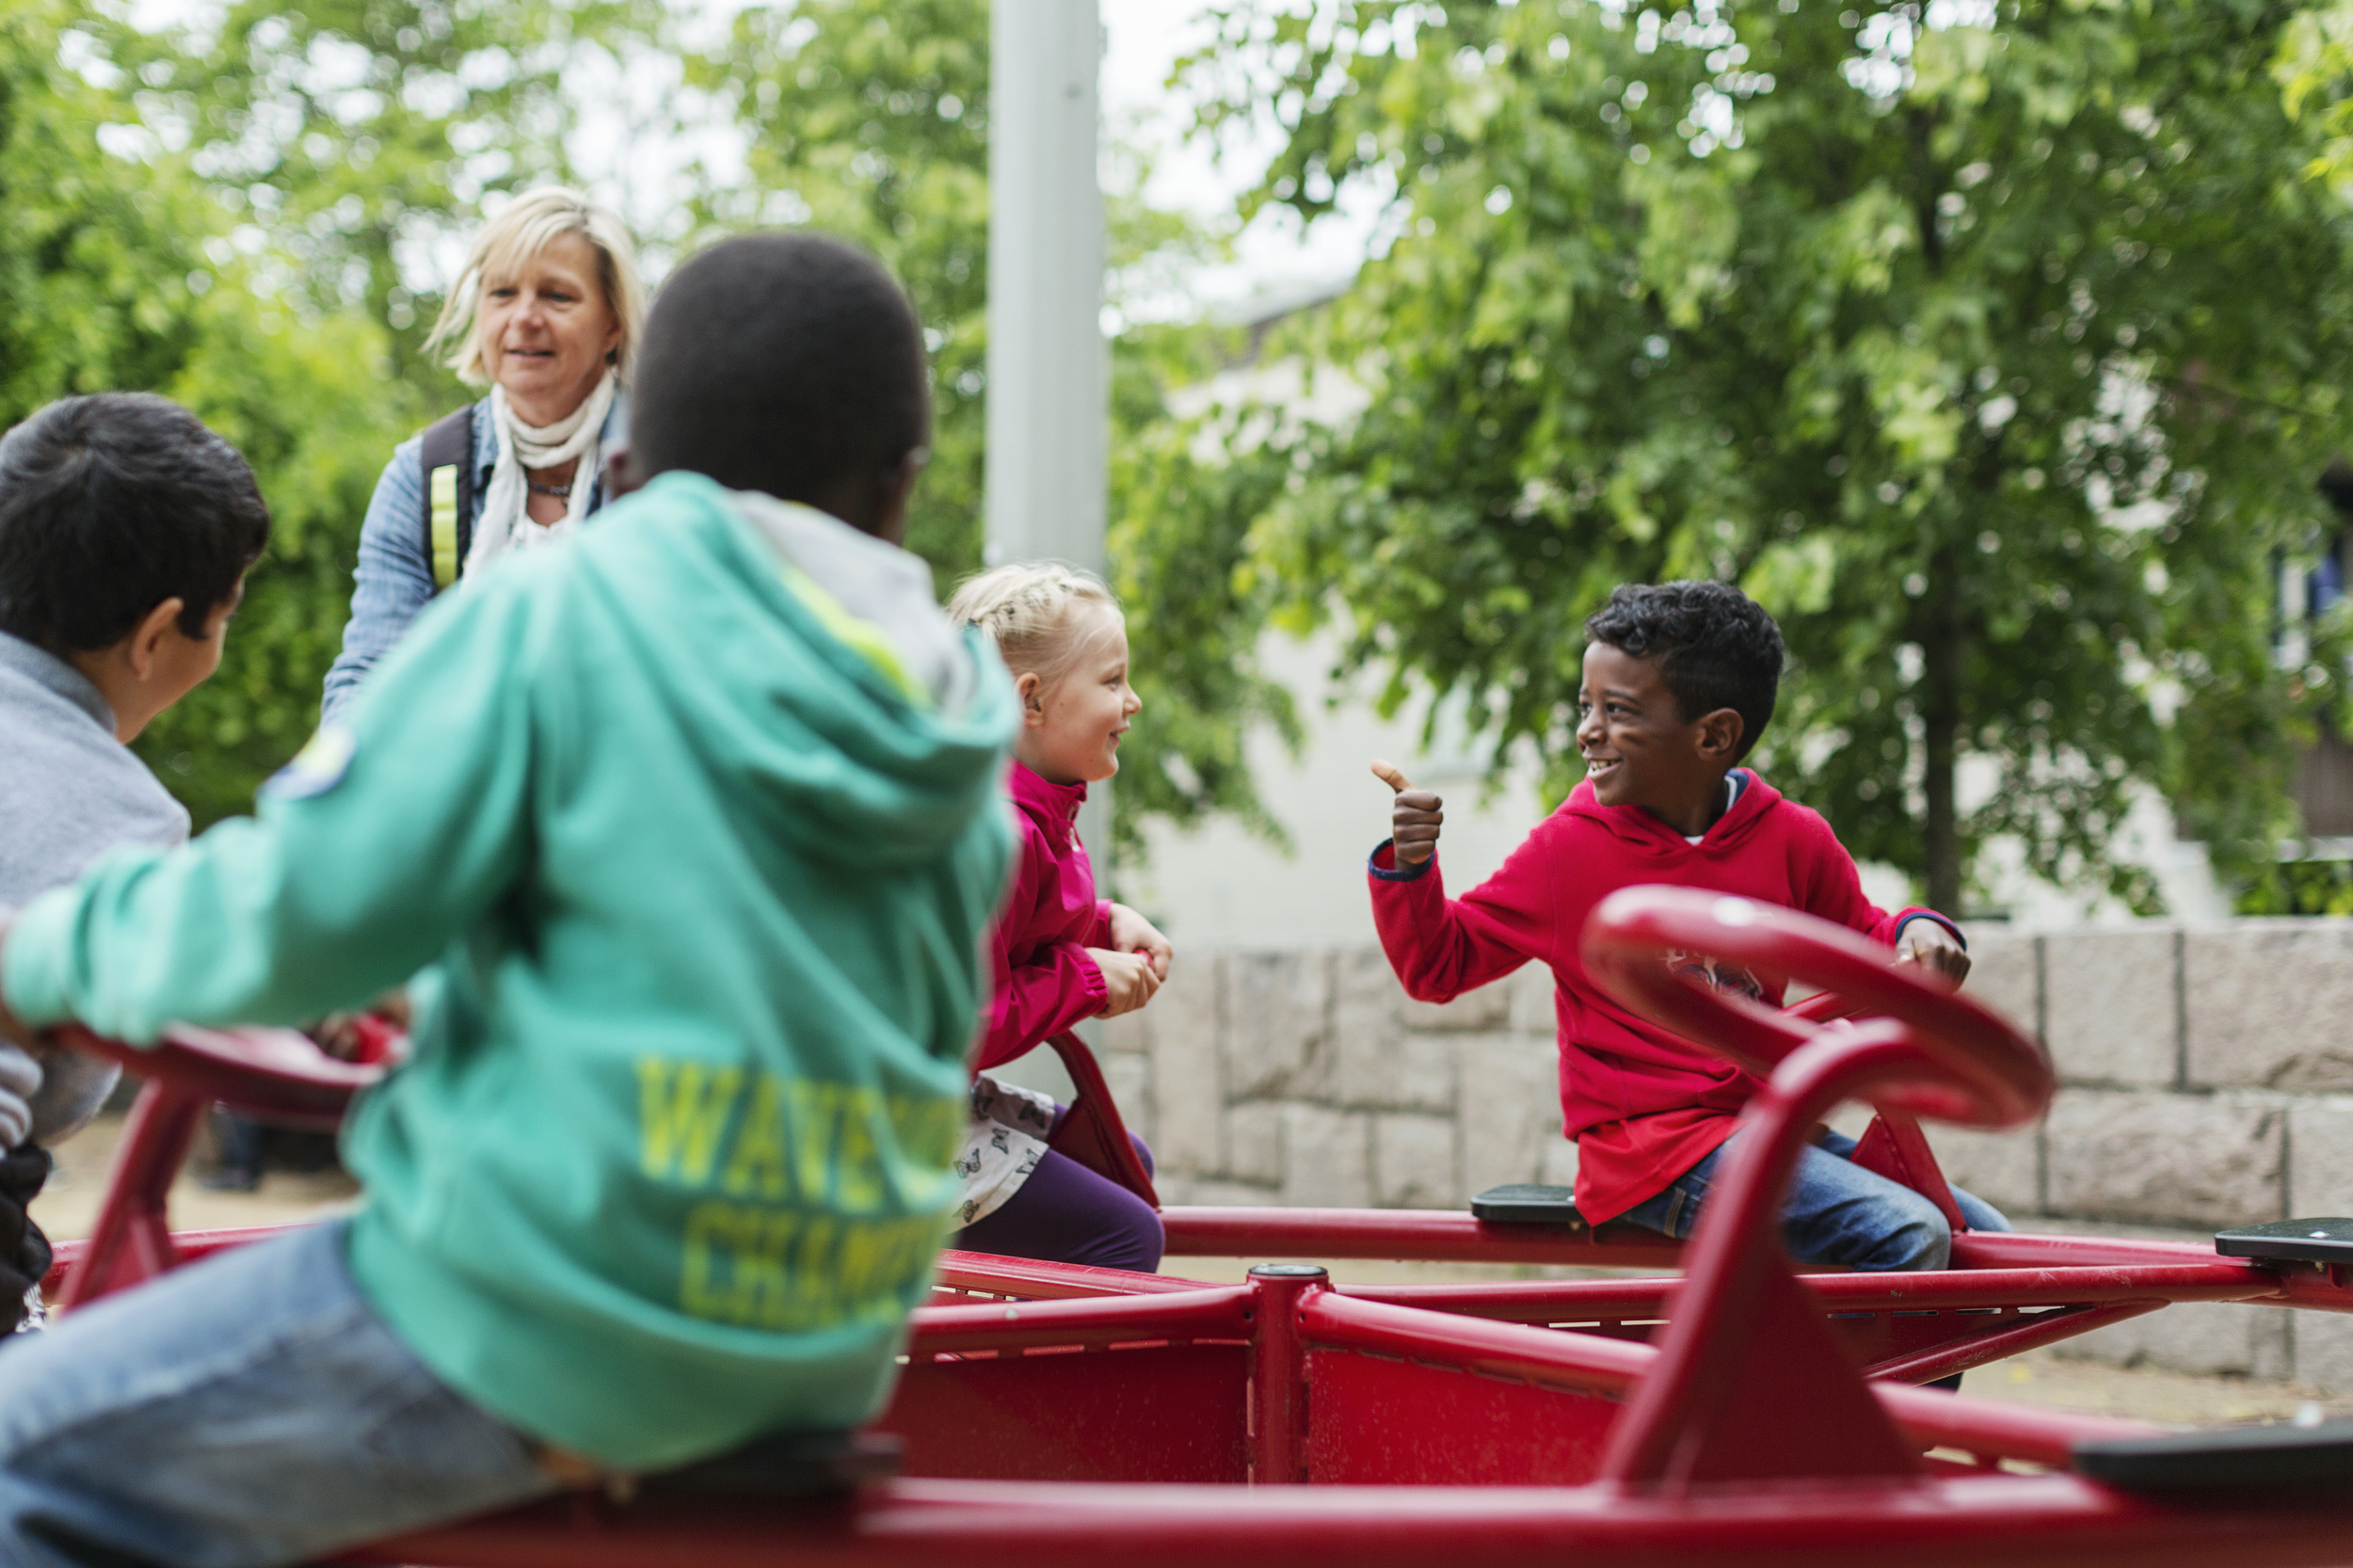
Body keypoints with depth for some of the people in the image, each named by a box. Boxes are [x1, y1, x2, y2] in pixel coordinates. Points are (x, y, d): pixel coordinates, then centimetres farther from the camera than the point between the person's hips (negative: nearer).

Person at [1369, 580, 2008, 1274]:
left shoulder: (1793, 840, 2)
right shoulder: (1568, 847, -4)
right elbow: (1439, 965, 3)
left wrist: (1917, 933, -3)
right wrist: (1408, 866, -14)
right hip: (1648, 1149, -5)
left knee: (1980, 1235, 1)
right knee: (1907, 1234, -23)